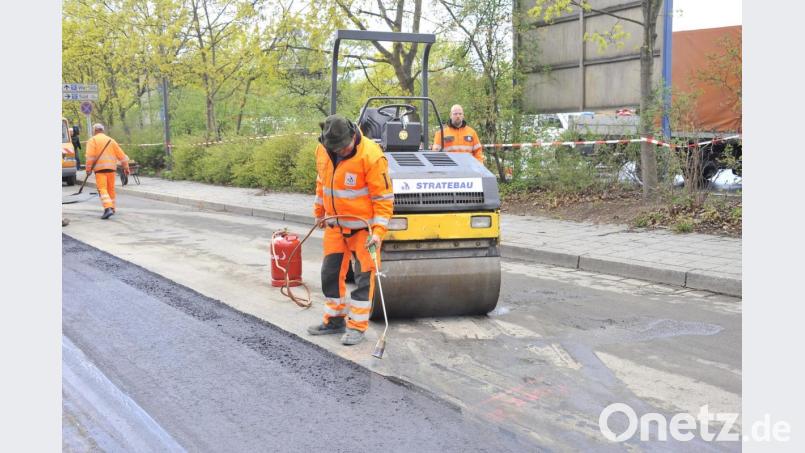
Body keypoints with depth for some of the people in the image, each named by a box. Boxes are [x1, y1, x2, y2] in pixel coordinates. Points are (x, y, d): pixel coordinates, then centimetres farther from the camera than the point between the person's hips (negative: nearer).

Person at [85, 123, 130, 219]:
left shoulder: (92, 140, 3)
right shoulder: (111, 140, 15)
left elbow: (90, 155, -11)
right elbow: (121, 154, 13)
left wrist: (88, 167, -8)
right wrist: (126, 167, 17)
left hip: (100, 168, -5)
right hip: (111, 167, 5)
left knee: (102, 189, -10)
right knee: (111, 188, 16)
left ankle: (108, 209, -26)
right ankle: (111, 208, 26)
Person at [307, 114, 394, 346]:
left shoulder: (371, 156, -25)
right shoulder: (322, 150, -6)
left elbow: (384, 198, -20)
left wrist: (378, 231, -24)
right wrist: (320, 212, 20)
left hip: (364, 227, -6)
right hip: (335, 225, 6)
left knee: (364, 275, 0)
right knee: (330, 272, 11)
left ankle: (357, 325, 10)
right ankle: (335, 319, 25)